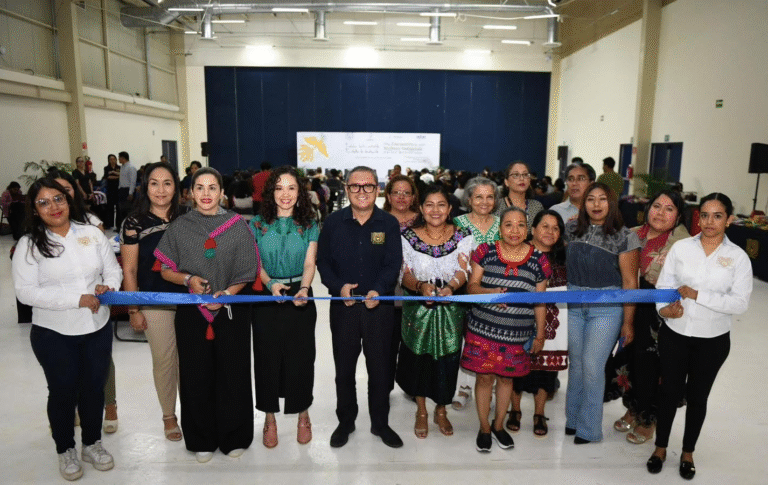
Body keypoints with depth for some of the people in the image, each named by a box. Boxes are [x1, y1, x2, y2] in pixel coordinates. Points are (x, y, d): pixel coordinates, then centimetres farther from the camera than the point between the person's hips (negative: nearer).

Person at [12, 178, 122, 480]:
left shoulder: (92, 234, 1)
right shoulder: (29, 245, -7)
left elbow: (113, 269, 7)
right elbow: (26, 291, -15)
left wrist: (108, 286, -16)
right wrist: (77, 299, -22)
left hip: (98, 329, 3)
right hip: (54, 334, -2)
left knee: (94, 388, 15)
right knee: (63, 392, 13)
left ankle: (92, 444, 37)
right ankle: (65, 450, 36)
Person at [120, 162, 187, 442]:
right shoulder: (135, 223, -4)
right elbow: (129, 270, -1)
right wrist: (133, 310, -3)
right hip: (155, 303, -1)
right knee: (163, 360, 10)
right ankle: (168, 416, 30)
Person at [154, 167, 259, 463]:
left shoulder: (237, 225, -1)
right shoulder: (179, 227, 3)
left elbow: (248, 271, 0)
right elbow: (165, 270, 8)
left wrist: (226, 293, -14)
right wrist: (188, 279, -11)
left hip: (230, 310, -1)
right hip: (191, 312, 1)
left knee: (232, 374, 6)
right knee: (197, 376, 9)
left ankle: (233, 437, 26)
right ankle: (202, 440, 28)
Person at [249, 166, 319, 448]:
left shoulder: (309, 225, 3)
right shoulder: (258, 224, 3)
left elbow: (309, 263, -4)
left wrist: (304, 289, -23)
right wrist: (270, 283, -21)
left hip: (300, 297, 0)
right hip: (266, 297, 0)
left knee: (301, 356, 4)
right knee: (267, 356, 5)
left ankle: (303, 415, 25)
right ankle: (270, 418, 24)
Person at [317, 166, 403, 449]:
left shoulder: (389, 224, -1)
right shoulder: (334, 222, 2)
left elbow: (394, 264, -5)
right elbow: (323, 261, 3)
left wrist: (378, 290, -21)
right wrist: (339, 286, -13)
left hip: (379, 305, -1)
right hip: (343, 305, 1)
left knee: (380, 366, 9)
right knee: (344, 367, 12)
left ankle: (380, 423, 28)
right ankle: (345, 421, 31)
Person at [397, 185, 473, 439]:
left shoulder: (462, 236, -1)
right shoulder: (408, 236, -3)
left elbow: (463, 271, -10)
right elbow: (405, 275, -6)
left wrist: (450, 288, -30)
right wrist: (421, 286, -27)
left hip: (451, 309, 1)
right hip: (417, 308, 0)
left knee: (447, 360, 8)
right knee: (419, 358, 8)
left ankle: (441, 410, 34)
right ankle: (421, 411, 32)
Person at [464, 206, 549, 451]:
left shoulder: (539, 260, 0)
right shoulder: (485, 251, -3)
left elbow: (540, 301, 6)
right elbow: (471, 286, -1)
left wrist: (540, 334, 8)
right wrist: (490, 293, -21)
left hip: (518, 334, 1)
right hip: (483, 329, -1)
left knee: (506, 377, 13)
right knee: (485, 376, 5)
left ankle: (499, 425, 35)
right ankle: (484, 427, 27)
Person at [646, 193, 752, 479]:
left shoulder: (738, 257, -6)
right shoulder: (681, 248, -4)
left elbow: (740, 303, -13)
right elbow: (663, 285, -3)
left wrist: (697, 295, -20)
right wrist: (664, 307, -22)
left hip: (713, 341, 0)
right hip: (675, 335, 0)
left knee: (698, 396, 15)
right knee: (670, 391, 13)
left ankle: (688, 452, 36)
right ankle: (660, 447, 32)